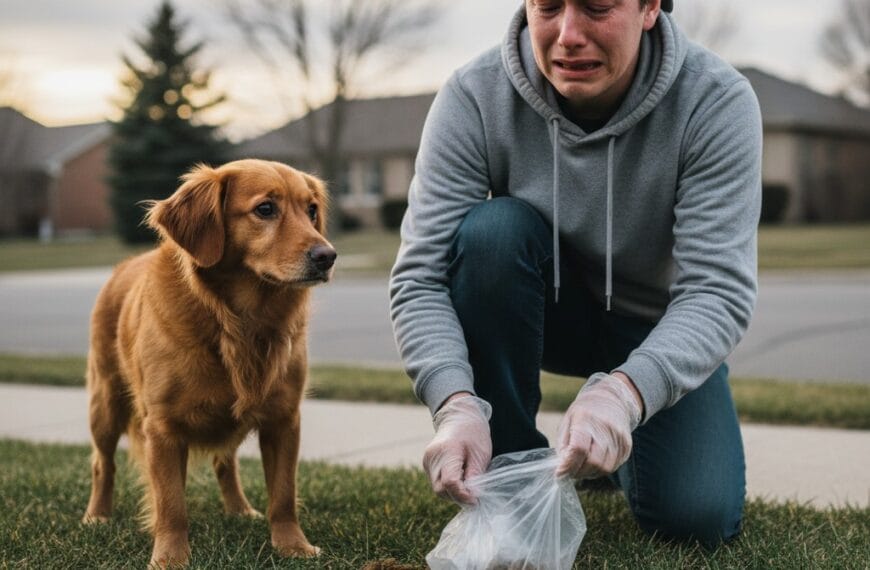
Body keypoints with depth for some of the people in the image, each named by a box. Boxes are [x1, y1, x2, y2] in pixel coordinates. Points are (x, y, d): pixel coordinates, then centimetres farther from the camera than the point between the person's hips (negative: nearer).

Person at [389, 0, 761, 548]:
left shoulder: (718, 102, -27)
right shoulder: (474, 97, -25)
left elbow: (720, 292, -33)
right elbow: (419, 278, -28)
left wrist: (622, 393, -52)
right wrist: (456, 404, -47)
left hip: (657, 327, 0)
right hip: (546, 313, 1)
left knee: (699, 519, -19)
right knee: (492, 229, -32)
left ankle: (615, 446, 18)